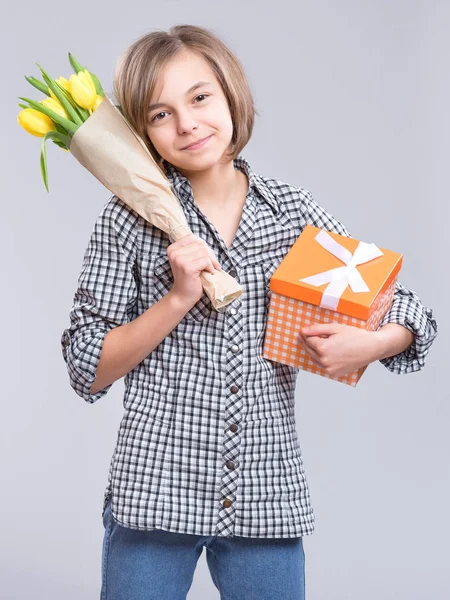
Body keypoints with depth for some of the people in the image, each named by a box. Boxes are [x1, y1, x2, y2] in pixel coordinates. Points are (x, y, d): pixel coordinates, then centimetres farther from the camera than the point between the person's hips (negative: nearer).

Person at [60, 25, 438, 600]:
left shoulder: (294, 212, 2)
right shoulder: (129, 218, -2)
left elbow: (414, 317, 9)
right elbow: (86, 371, -4)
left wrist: (369, 344, -13)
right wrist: (180, 298, -15)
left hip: (268, 501, 2)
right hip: (156, 492, -1)